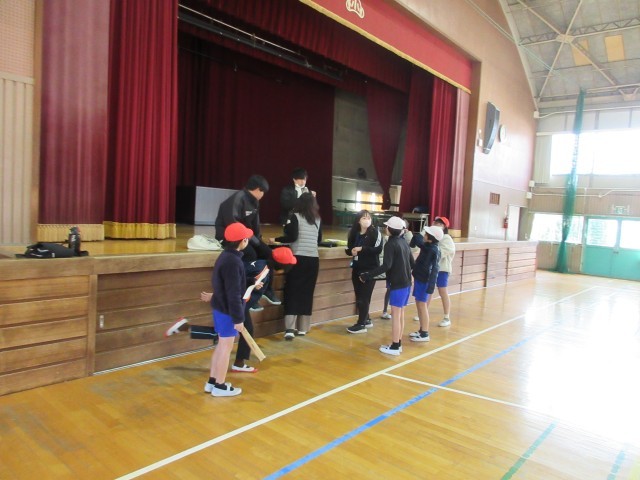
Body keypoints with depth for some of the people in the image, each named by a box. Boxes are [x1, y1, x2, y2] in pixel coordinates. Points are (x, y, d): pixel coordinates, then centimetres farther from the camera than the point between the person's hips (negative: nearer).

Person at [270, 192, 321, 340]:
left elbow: (292, 237, -11)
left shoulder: (295, 216, -2)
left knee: (292, 291, 0)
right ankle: (303, 328, 15)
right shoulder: (317, 219, 12)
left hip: (298, 258, -4)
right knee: (307, 293, 10)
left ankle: (290, 329, -8)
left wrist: (276, 239, 1)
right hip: (313, 259, 4)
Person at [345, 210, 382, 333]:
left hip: (370, 269, -6)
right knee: (358, 296, 11)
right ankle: (366, 320, 28)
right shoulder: (354, 233, 7)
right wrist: (351, 251, -8)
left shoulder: (375, 233, -6)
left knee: (364, 297, -4)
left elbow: (378, 249, -16)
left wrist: (362, 249, -20)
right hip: (357, 268, 6)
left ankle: (361, 324, 3)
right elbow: (348, 248, 14)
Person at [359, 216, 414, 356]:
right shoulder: (404, 242, 10)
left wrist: (367, 275, -24)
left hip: (397, 284, -8)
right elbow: (412, 263, 16)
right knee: (401, 314, 13)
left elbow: (386, 266, -24)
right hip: (406, 283, 8)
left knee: (395, 315, -2)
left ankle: (394, 347, 3)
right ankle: (398, 344, 21)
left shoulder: (390, 244, -14)